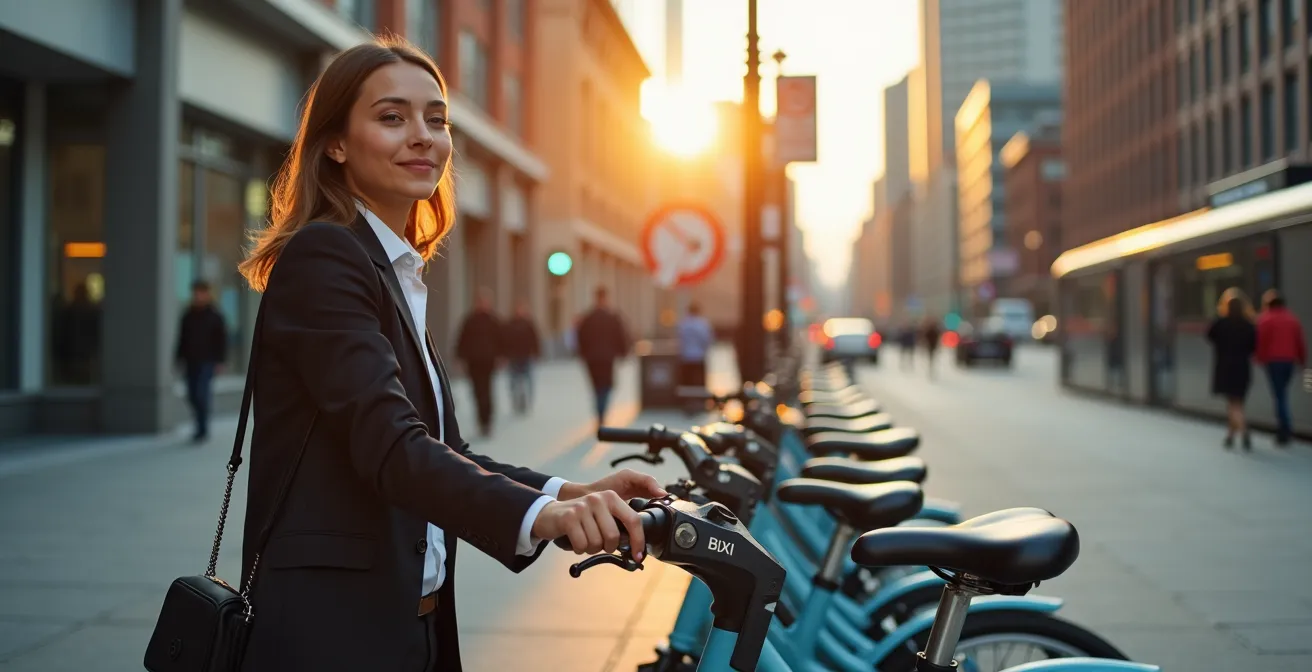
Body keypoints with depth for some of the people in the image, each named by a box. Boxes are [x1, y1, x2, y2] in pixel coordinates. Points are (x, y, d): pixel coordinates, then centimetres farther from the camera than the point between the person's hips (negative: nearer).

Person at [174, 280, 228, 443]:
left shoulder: (214, 316, -1)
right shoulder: (188, 316, 10)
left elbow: (222, 339, -1)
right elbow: (182, 338, 16)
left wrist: (219, 361, -6)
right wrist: (179, 358, 10)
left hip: (207, 362, -5)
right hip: (191, 362, 5)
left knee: (202, 394, -14)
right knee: (192, 396, 5)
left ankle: (203, 430, -8)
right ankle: (201, 427, 19)